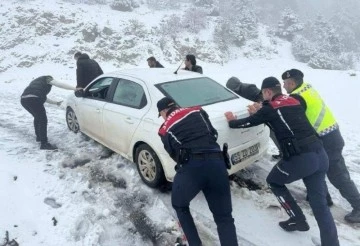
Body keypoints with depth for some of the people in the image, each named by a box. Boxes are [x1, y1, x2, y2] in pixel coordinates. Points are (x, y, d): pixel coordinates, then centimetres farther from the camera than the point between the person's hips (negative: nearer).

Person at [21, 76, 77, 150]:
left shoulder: (37, 82, 38)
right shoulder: (47, 78, 15)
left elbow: (43, 98, 41)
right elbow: (60, 85, -1)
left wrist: (56, 103, 46)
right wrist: (75, 89, -7)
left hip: (23, 99, 9)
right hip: (33, 100, -9)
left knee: (37, 117, 28)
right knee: (43, 120, -3)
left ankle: (39, 136, 42)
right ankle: (44, 144, -2)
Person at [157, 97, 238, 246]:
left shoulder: (165, 129, 16)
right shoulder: (197, 111, 20)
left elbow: (174, 154, 16)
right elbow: (214, 134, 20)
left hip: (191, 168, -2)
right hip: (216, 164, 3)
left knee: (179, 206, 28)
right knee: (224, 217, 16)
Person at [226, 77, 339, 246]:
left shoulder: (270, 108, -1)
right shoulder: (294, 102, 18)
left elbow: (248, 123, 9)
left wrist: (231, 121, 27)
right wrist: (258, 114, 40)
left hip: (300, 158, -7)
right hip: (320, 154, 7)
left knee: (273, 181, 20)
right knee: (319, 202, 14)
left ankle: (297, 219, 26)